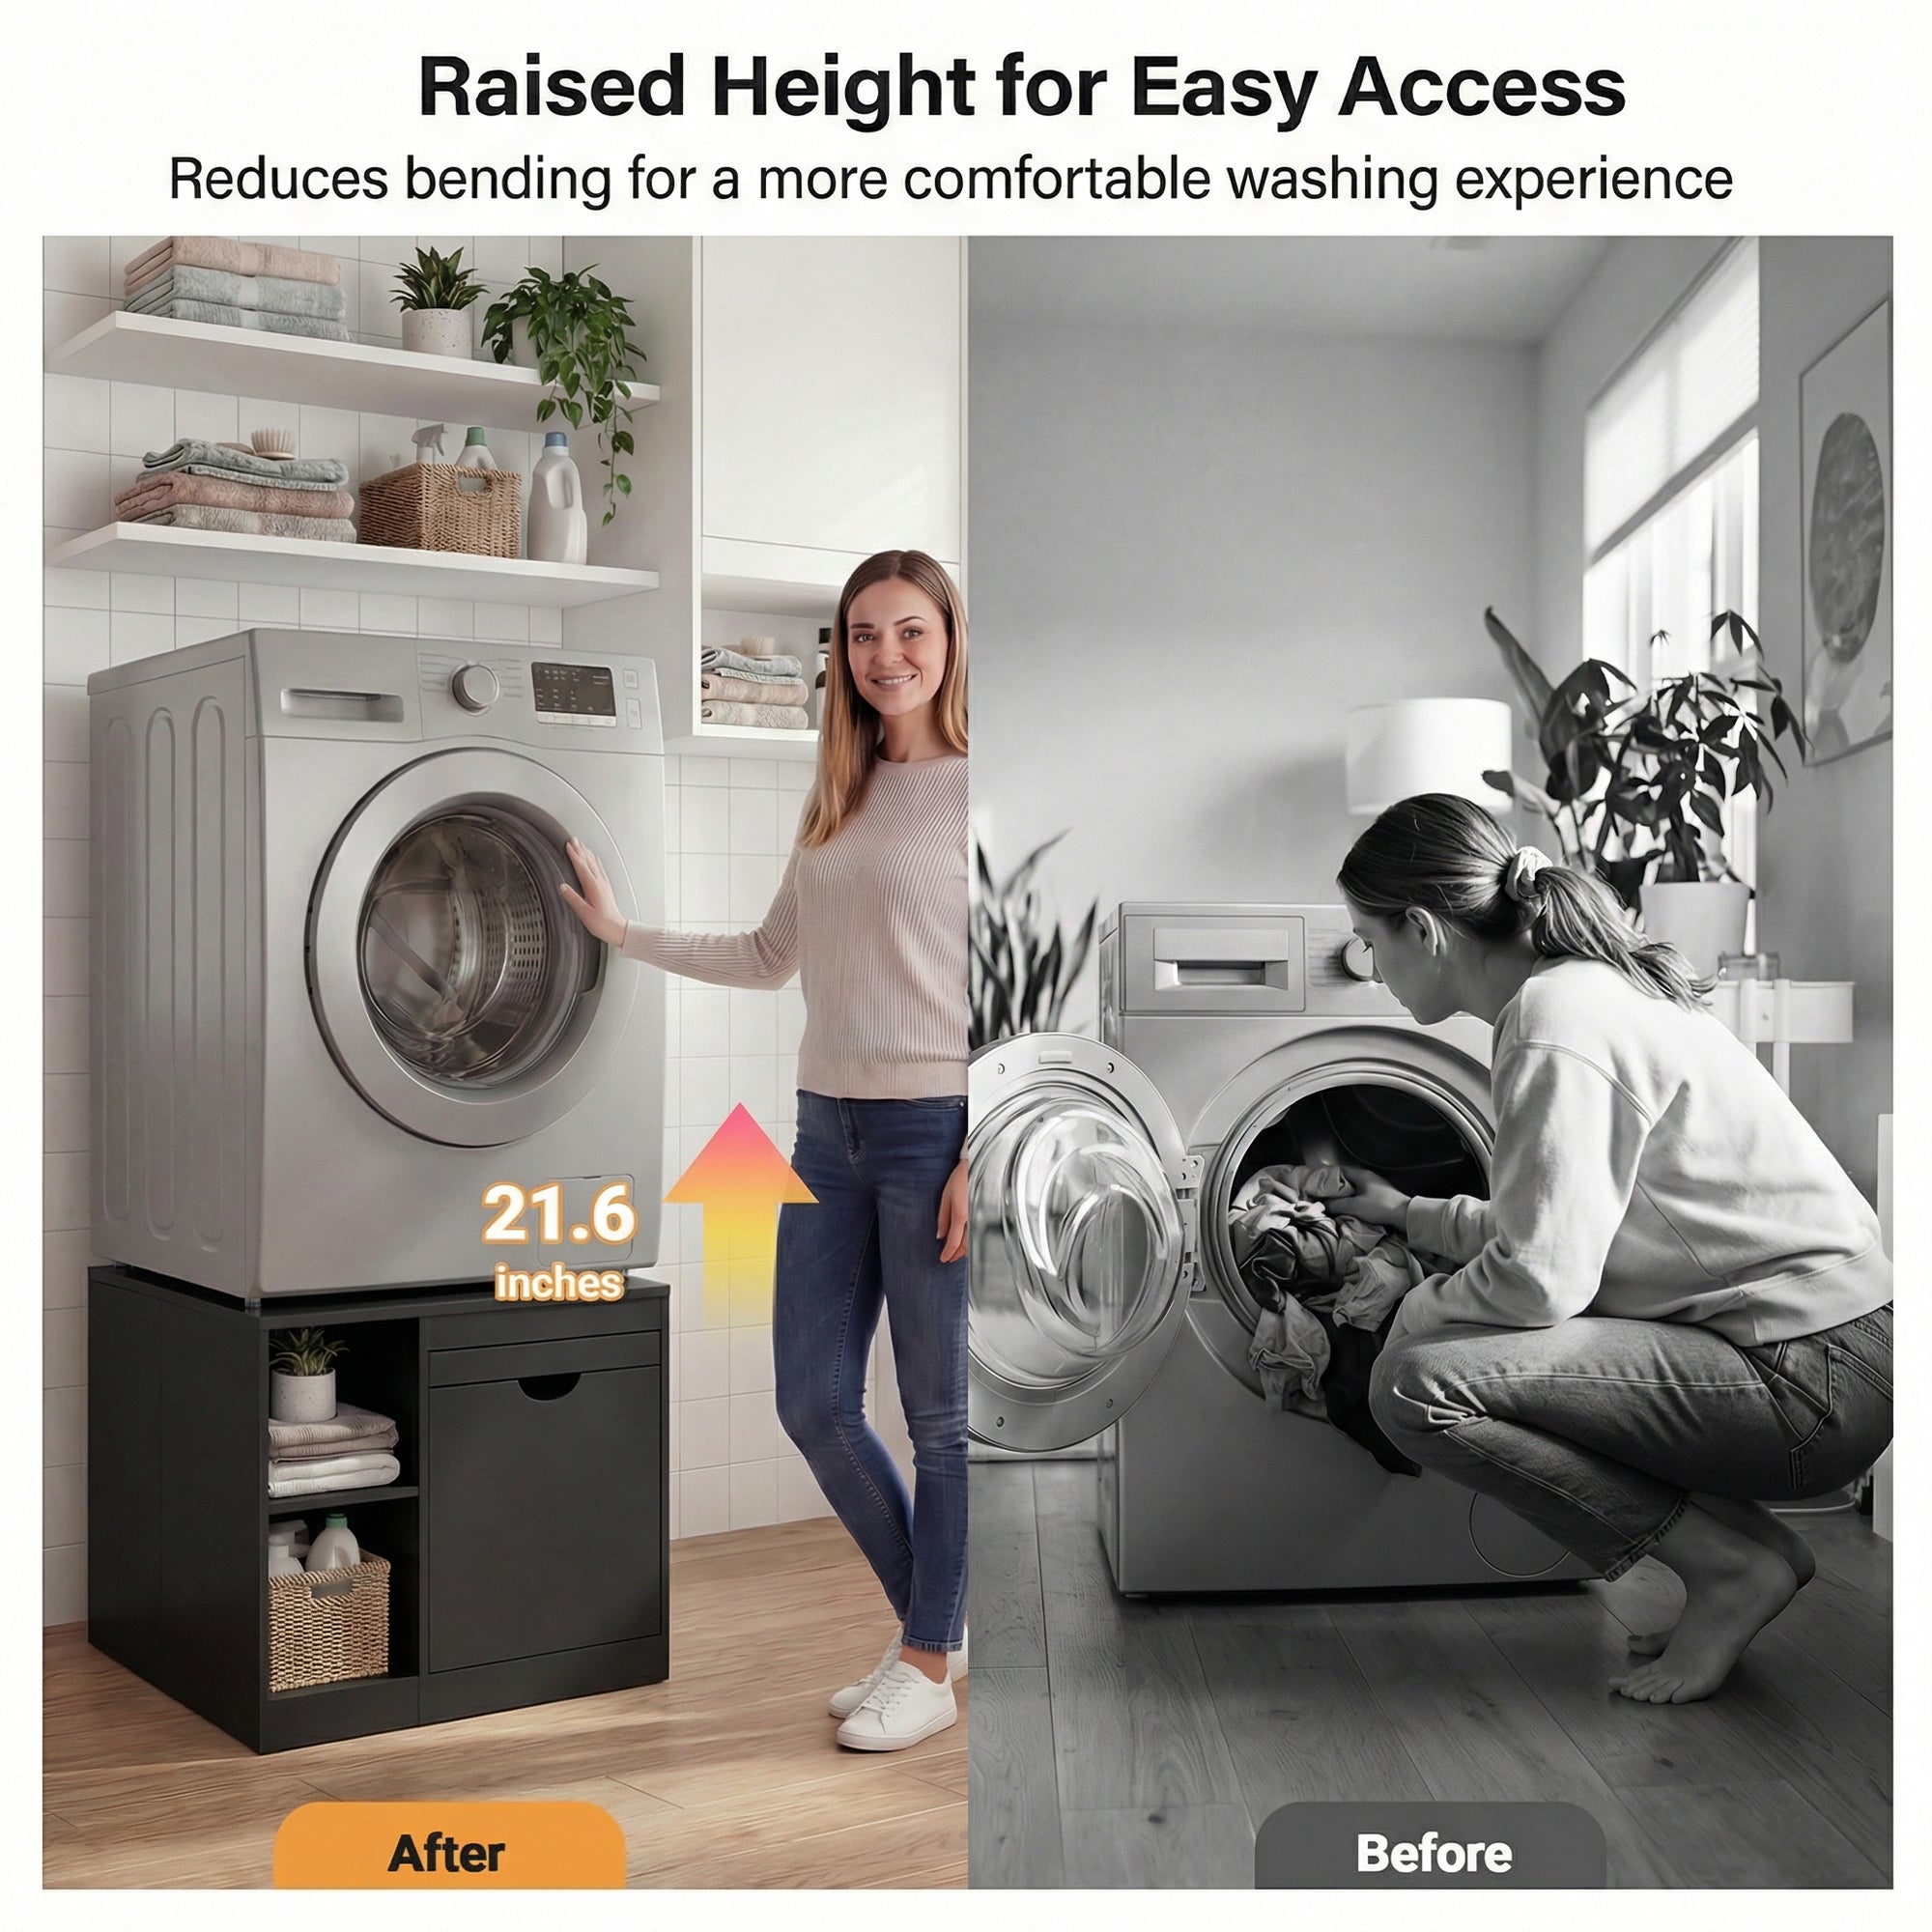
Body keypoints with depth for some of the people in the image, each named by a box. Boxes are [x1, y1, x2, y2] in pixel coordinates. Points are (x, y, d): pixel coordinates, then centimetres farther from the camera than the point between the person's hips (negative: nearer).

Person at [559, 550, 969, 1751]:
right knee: (814, 1401, 11)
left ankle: (929, 1667, 20)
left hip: (940, 1123, -7)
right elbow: (773, 958, 20)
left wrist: (983, 1158, -16)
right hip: (830, 1122, 8)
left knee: (942, 1413, 4)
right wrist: (626, 934, 16)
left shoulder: (976, 790, -8)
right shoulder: (840, 799, 13)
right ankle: (937, 1622, 29)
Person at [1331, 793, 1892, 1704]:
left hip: (1814, 1376, -10)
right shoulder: (1590, 987, 13)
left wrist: (1411, 1312, -3)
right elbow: (1553, 1228, 22)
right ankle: (1733, 1545, 13)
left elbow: (1538, 1277, -22)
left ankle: (1731, 1561, -5)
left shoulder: (1559, 1022, -17)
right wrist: (1406, 1212, 35)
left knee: (1418, 1383, -18)